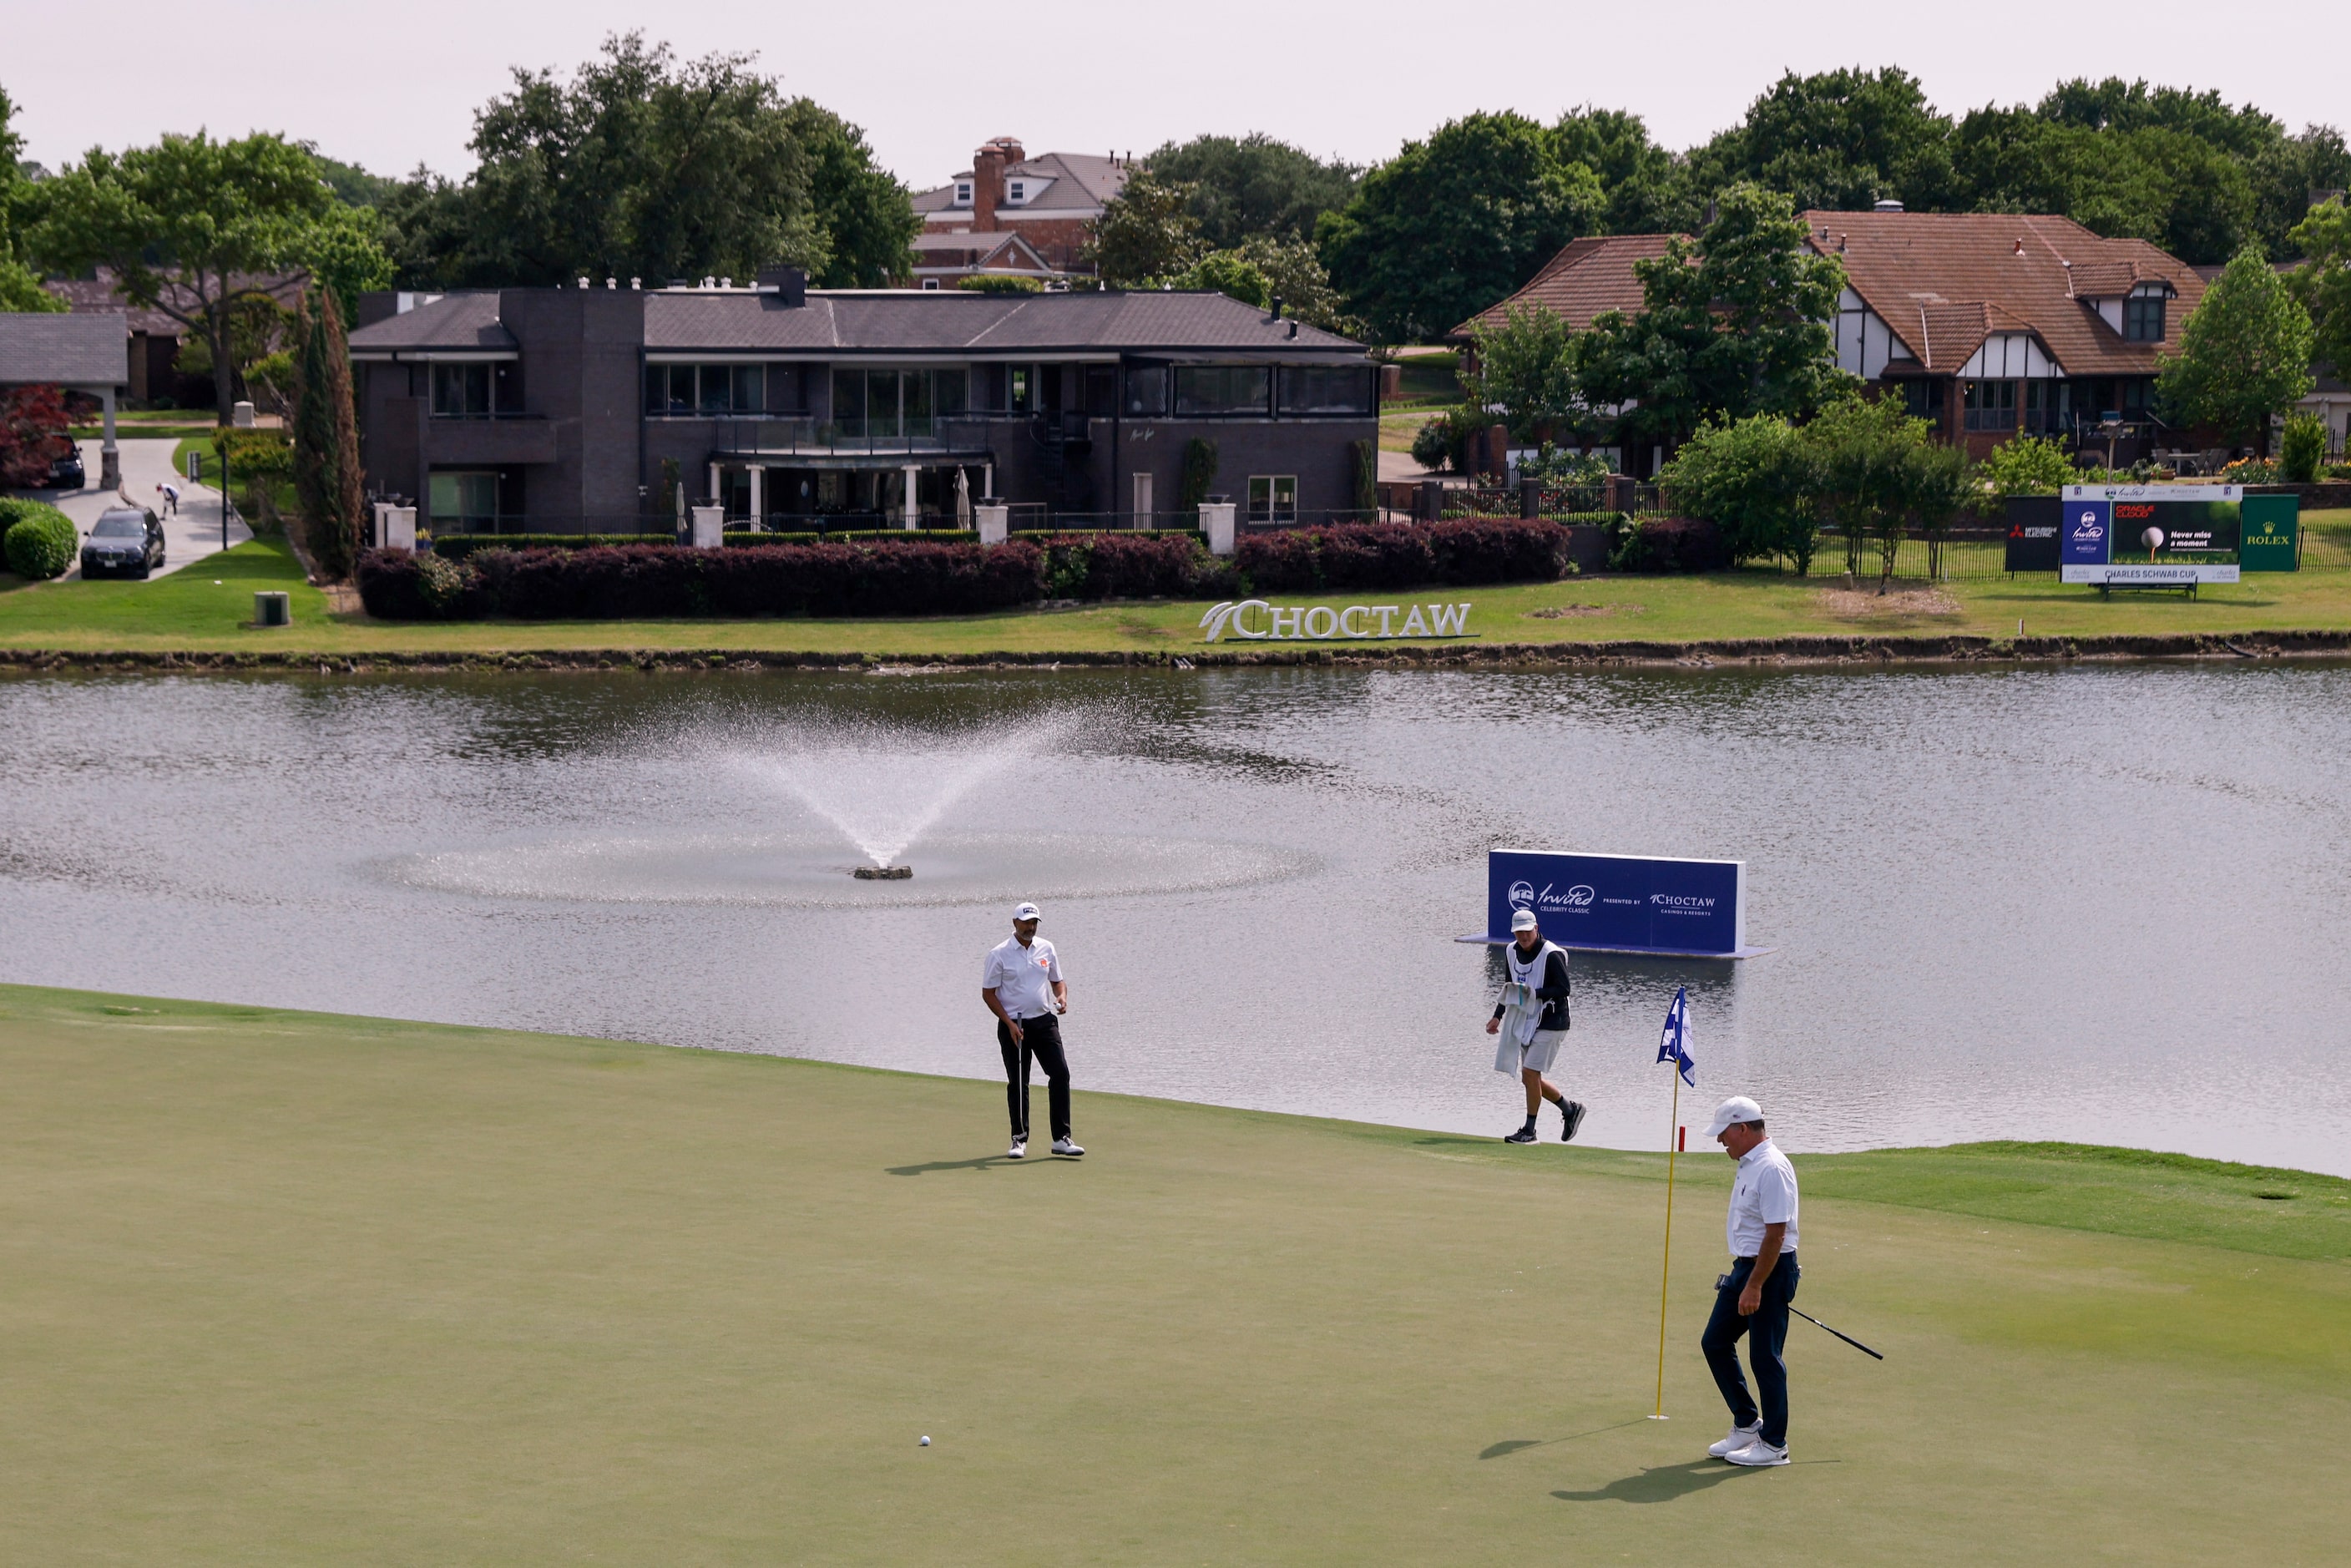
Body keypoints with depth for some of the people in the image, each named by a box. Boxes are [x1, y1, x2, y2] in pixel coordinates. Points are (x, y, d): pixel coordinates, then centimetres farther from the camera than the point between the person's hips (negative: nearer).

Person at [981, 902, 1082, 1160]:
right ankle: (1019, 1139, 13)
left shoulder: (1046, 949, 8)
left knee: (1060, 1074, -8)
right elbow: (988, 993, -3)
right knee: (1017, 1084, 2)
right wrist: (1009, 1023, -11)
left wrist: (1062, 997, -6)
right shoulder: (999, 954, -5)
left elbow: (1057, 981, 18)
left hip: (1045, 1021, 3)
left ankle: (1061, 1138, -5)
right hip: (1013, 1026, -3)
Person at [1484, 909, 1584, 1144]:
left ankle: (1529, 1130, -4)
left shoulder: (1552, 955, -16)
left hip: (1550, 1022, -8)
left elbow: (1563, 989, -17)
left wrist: (1534, 993, -28)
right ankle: (1570, 1109, 28)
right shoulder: (1511, 952, 7)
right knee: (1530, 1078, 9)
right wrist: (1498, 1016, 15)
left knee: (1530, 1072, -14)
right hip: (1526, 1021, 8)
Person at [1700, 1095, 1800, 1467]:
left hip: (1770, 1270, -10)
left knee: (1766, 1356, -3)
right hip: (1744, 1267, 10)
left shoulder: (1772, 1169, -21)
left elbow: (1776, 1233, -24)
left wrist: (1755, 1287, -23)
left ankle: (1773, 1444, 6)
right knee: (1715, 1342, 12)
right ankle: (1746, 1423, 23)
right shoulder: (1748, 1164, 12)